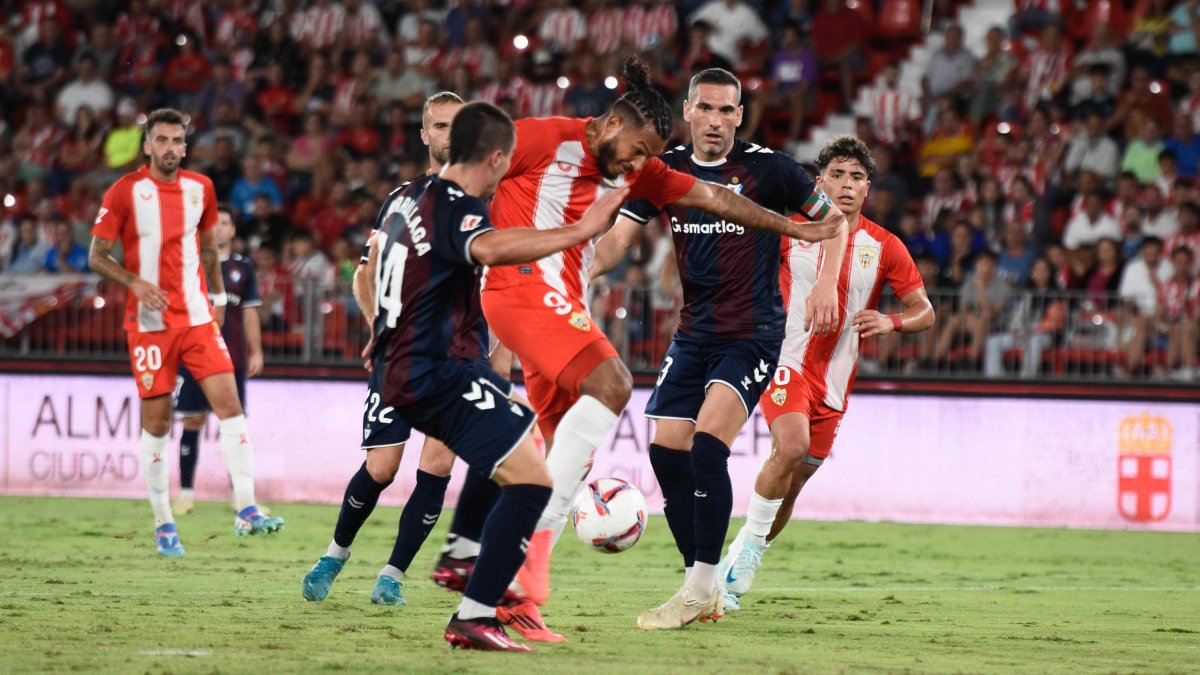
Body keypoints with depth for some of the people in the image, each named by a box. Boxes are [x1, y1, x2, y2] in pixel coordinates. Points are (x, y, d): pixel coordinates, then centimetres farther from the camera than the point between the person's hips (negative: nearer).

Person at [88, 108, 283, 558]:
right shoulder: (125, 192, -5)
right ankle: (163, 524, 11)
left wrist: (218, 299, 18)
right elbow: (96, 257, -3)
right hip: (149, 322, -3)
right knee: (157, 423, 0)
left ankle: (246, 509, -12)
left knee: (229, 400, -10)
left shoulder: (200, 188, 7)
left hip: (197, 318, 3)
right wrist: (135, 282, -19)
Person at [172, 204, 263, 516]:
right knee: (192, 422, -1)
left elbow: (250, 312, 13)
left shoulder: (243, 268, 10)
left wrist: (256, 351, 6)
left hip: (232, 358, 2)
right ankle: (186, 493, 4)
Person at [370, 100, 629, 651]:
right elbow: (488, 248, -43)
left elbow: (373, 264, 31)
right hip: (436, 374, -10)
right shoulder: (456, 208, -18)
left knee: (521, 433, 33)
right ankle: (473, 618, -20)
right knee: (531, 481, -17)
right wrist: (578, 232, -45)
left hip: (403, 364, 10)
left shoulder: (409, 197, 10)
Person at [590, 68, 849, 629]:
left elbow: (831, 218, 3)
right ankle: (703, 591, 13)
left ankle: (701, 587, -12)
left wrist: (827, 282, -10)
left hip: (753, 335, -5)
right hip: (693, 334, 5)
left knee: (707, 446, -20)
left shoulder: (766, 169, -8)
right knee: (666, 452, 0)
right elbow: (618, 237, -2)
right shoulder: (667, 171, 3)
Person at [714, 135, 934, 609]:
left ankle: (735, 570, 23)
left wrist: (891, 322, -16)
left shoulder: (884, 248, 3)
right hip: (787, 361, -3)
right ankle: (751, 545, -14)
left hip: (834, 382, 3)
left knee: (791, 486, 7)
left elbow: (925, 311, 5)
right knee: (791, 446, -30)